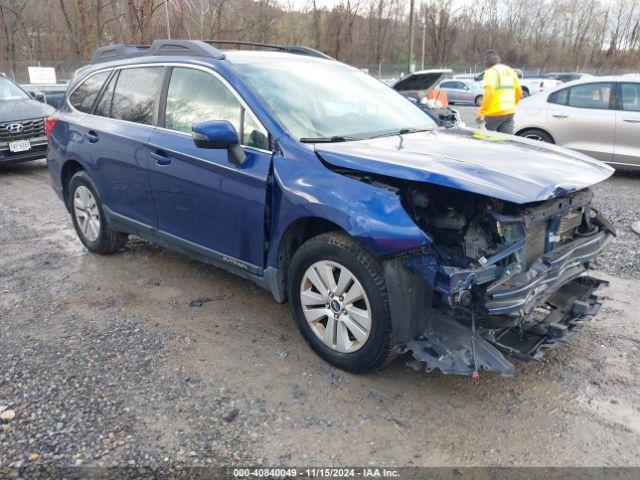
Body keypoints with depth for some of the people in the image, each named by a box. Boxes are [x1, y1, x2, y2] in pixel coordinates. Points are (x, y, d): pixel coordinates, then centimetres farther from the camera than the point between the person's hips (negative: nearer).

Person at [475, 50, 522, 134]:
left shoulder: (491, 72, -7)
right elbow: (519, 92, 20)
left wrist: (481, 113, -19)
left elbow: (488, 93, -20)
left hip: (495, 113, -7)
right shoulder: (511, 71, 17)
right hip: (510, 112, 7)